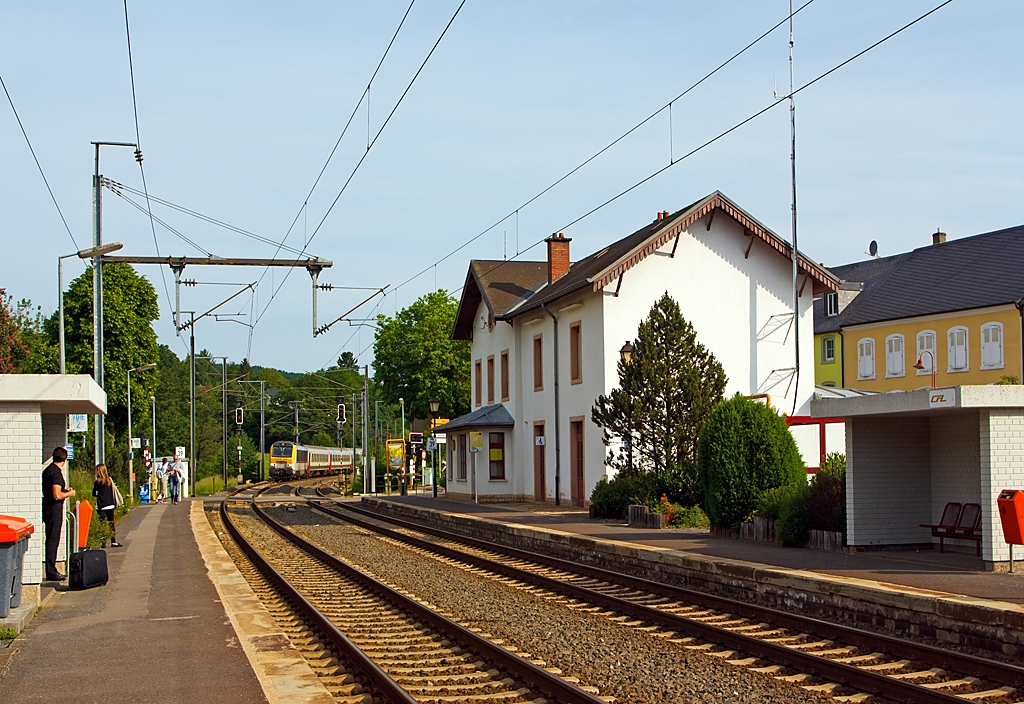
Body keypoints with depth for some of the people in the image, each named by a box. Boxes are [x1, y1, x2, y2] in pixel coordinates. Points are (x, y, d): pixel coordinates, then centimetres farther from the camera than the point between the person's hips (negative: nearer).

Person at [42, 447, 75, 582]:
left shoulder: (48, 470, 13)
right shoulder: (56, 472, -17)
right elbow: (57, 495, -23)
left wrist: (65, 490, 21)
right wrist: (69, 493, -6)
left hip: (48, 508, 10)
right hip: (54, 509, -10)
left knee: (51, 541, 14)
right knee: (53, 541, -6)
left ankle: (51, 570, 19)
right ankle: (51, 573, -3)